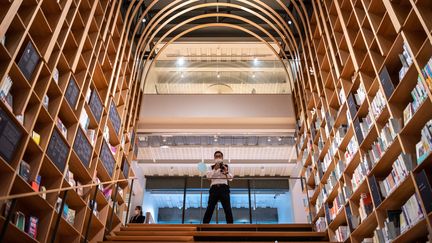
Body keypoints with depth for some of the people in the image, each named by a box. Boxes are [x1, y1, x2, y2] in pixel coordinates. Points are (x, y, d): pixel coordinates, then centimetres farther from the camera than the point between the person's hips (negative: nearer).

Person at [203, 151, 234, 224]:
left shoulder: (226, 167, 18)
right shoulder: (212, 168, 18)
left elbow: (230, 178, 10)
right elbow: (208, 176, 0)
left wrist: (226, 172, -9)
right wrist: (215, 169, -11)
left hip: (224, 188, 0)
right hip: (214, 188, 0)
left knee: (227, 209, -7)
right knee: (210, 208, -8)